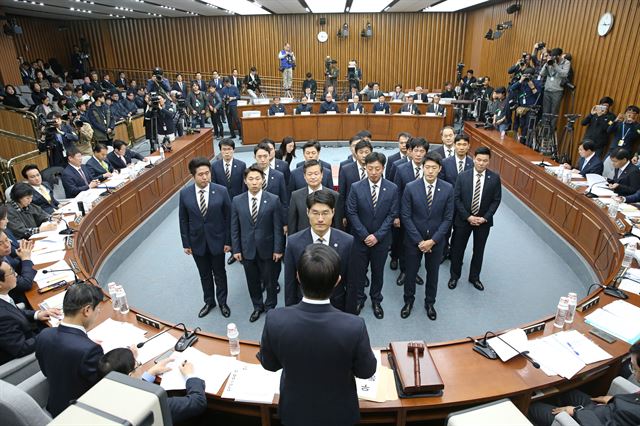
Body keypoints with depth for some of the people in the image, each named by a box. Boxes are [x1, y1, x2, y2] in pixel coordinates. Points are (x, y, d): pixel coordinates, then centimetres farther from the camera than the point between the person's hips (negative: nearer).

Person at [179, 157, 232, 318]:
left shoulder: (221, 191, -14)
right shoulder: (185, 193, -10)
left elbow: (228, 217, -7)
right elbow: (183, 220, -1)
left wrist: (228, 241, -5)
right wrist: (186, 243, 1)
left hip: (217, 240, -1)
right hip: (197, 242, 1)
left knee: (219, 274, 16)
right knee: (204, 275, 19)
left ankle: (222, 302, 38)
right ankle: (209, 301, 41)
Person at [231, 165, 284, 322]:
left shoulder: (273, 200, -11)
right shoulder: (237, 201, -4)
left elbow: (278, 227, -8)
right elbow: (234, 228, 1)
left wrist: (278, 249, -8)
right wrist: (236, 249, 0)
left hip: (267, 249, -2)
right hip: (247, 249, 2)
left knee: (269, 280, 14)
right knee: (252, 281, 16)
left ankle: (270, 306, 38)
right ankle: (257, 306, 39)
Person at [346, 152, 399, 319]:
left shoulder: (392, 188, -7)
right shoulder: (356, 187, -9)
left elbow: (392, 214, -6)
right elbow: (351, 213, -9)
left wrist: (377, 236, -13)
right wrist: (365, 235, -13)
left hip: (381, 240, 1)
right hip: (360, 238, 0)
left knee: (378, 271, 16)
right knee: (358, 271, 12)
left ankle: (376, 300, 36)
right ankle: (359, 298, 34)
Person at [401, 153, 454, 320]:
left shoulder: (448, 189, -9)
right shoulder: (411, 187, -13)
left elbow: (448, 218, -6)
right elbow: (405, 217, -11)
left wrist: (433, 240, -13)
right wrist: (419, 240, -13)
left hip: (436, 240, 1)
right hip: (413, 240, -1)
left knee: (433, 273, 18)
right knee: (411, 272, 15)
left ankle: (430, 303, 40)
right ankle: (408, 301, 39)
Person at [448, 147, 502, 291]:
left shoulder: (495, 178, -6)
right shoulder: (463, 176, -8)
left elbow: (496, 200, -3)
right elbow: (456, 198, -8)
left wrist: (485, 217, -13)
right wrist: (468, 217, -15)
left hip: (484, 221, 1)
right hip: (463, 219, -1)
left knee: (479, 250, 15)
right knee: (457, 249, 10)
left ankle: (474, 277, 35)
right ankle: (454, 276, 30)